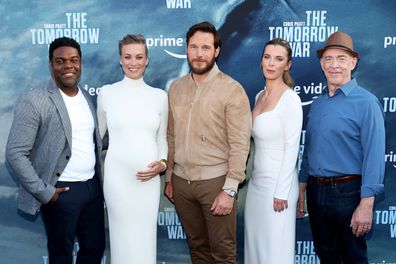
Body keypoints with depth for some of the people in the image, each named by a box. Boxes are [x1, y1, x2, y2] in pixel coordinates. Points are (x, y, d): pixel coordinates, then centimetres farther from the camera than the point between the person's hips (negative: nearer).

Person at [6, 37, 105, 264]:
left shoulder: (86, 96, 8)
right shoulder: (34, 102, -14)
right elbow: (15, 154, -15)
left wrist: (97, 179, 6)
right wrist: (44, 192, -15)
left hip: (93, 186, 6)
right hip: (62, 191, -6)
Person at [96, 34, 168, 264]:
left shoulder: (160, 96, 4)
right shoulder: (107, 93, 1)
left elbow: (162, 139, 11)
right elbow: (97, 135, 12)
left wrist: (162, 163, -6)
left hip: (149, 178, 1)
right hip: (117, 176, -1)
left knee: (145, 238, 8)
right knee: (123, 238, 6)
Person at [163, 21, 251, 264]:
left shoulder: (232, 90, -10)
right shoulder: (176, 88, 7)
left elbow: (240, 144, -13)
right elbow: (171, 136, 12)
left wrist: (230, 190, -16)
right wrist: (169, 177, 11)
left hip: (215, 181, -4)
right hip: (181, 181, 5)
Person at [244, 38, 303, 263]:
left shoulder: (290, 99, -14)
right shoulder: (260, 95, 9)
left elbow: (292, 148, -16)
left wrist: (282, 192, -16)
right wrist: (250, 175, 13)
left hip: (278, 183, -7)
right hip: (257, 181, 7)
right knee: (255, 242, 15)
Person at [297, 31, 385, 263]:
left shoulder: (366, 102, -11)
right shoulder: (317, 103, 9)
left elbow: (374, 155, -16)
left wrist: (366, 205, -21)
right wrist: (301, 189, 13)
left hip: (347, 193, -6)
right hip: (315, 191, 6)